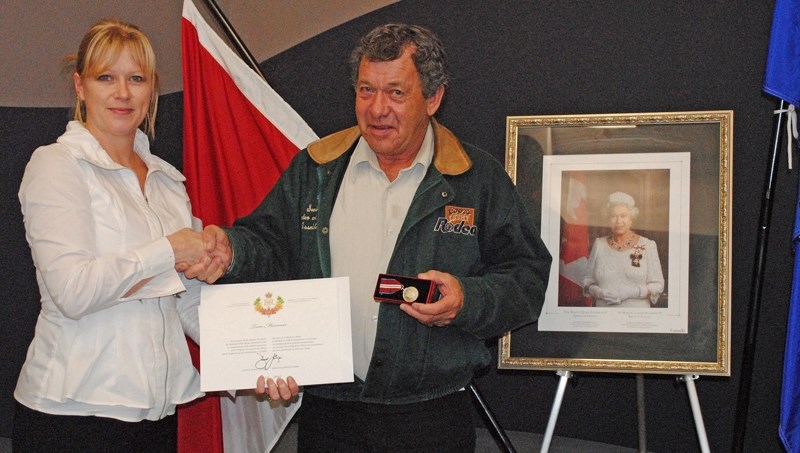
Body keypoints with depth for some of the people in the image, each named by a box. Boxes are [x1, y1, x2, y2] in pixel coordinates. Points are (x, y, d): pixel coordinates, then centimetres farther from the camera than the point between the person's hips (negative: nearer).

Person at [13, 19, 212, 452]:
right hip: (74, 408, -6)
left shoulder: (167, 179, 13)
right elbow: (72, 291, -19)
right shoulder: (56, 164, -7)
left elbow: (188, 301, 12)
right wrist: (167, 250, -12)